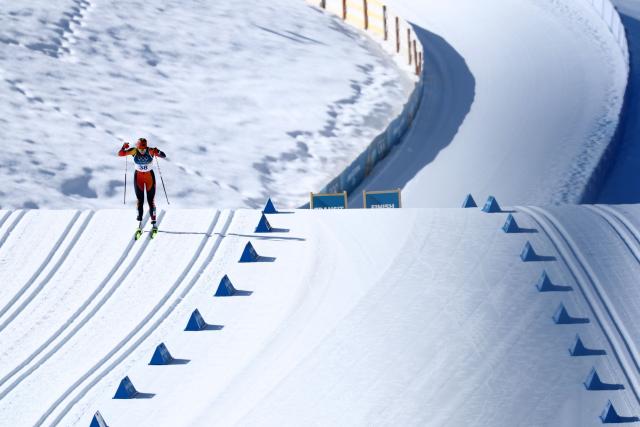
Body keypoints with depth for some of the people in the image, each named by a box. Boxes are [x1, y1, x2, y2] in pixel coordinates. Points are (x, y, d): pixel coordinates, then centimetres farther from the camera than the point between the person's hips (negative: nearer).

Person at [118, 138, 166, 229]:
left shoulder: (150, 151, -19)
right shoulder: (134, 151, -15)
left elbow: (163, 156, -24)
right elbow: (120, 154, -15)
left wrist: (157, 153, -45)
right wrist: (124, 148, -36)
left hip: (150, 176, -1)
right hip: (138, 176, 1)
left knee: (151, 200, 1)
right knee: (140, 199, -2)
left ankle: (153, 221, 8)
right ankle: (139, 220, 5)